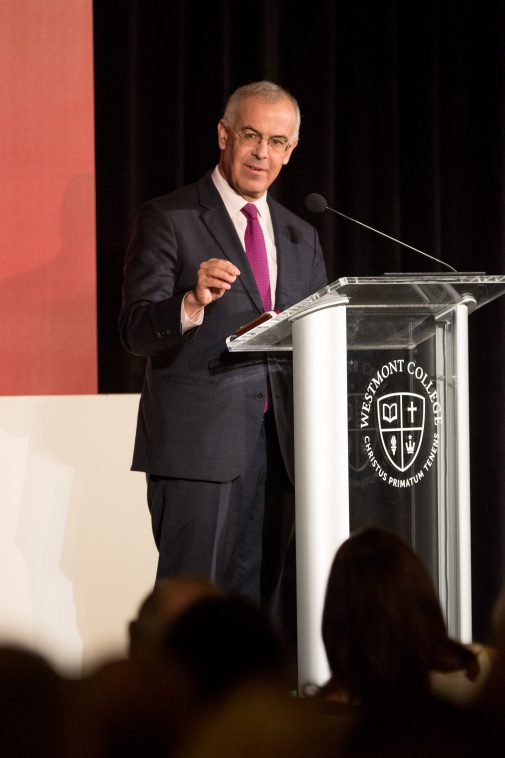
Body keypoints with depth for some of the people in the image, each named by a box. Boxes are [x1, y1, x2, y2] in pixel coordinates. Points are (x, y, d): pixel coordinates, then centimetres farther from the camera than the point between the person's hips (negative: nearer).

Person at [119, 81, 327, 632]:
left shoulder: (302, 237, 19)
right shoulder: (166, 219, 0)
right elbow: (135, 331, -9)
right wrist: (192, 304, -28)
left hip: (281, 441, 5)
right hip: (199, 440, -5)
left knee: (258, 602, 6)